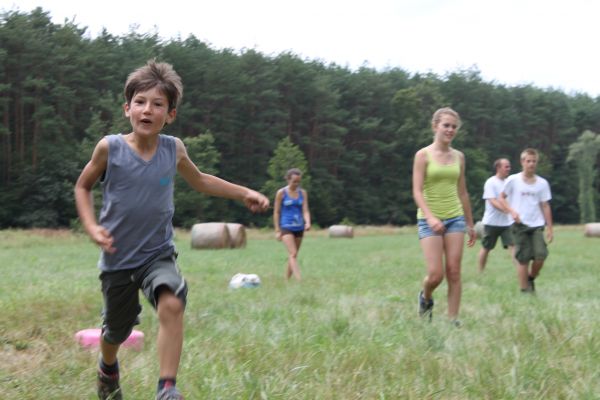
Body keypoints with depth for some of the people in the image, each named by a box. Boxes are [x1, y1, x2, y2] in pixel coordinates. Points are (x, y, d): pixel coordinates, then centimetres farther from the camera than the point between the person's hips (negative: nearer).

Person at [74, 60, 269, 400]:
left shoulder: (174, 149, -5)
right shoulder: (110, 148, -12)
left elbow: (200, 181, 16)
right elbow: (83, 187, 4)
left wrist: (244, 193, 9)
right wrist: (91, 226, -11)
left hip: (158, 254, 1)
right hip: (117, 257, -1)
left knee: (172, 304, -28)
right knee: (117, 330, 15)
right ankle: (108, 368, 50)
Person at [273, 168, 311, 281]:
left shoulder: (303, 193, 6)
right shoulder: (281, 193, -3)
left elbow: (305, 210, 1)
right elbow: (276, 212, 0)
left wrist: (307, 222, -19)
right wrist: (277, 230, -4)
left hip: (299, 227, 4)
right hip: (286, 227, -4)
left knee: (293, 255, 10)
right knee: (293, 254, -17)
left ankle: (287, 279, 21)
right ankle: (299, 280, -26)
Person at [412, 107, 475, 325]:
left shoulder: (458, 156, 9)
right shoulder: (423, 155, -4)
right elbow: (417, 191, -10)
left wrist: (470, 224, 18)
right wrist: (430, 217, -25)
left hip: (455, 217, 4)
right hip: (430, 220, -4)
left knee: (454, 273, -1)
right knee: (436, 275, -8)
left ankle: (453, 320, 6)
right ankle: (425, 298, 25)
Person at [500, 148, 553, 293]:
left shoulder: (542, 183, 5)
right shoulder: (513, 180, -2)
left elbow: (545, 206, 8)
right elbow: (502, 197, 6)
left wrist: (549, 228, 6)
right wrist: (512, 211, -11)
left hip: (537, 225, 2)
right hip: (520, 225, -2)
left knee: (540, 256, -11)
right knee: (524, 259, -2)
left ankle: (531, 278, 17)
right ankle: (524, 289, 10)